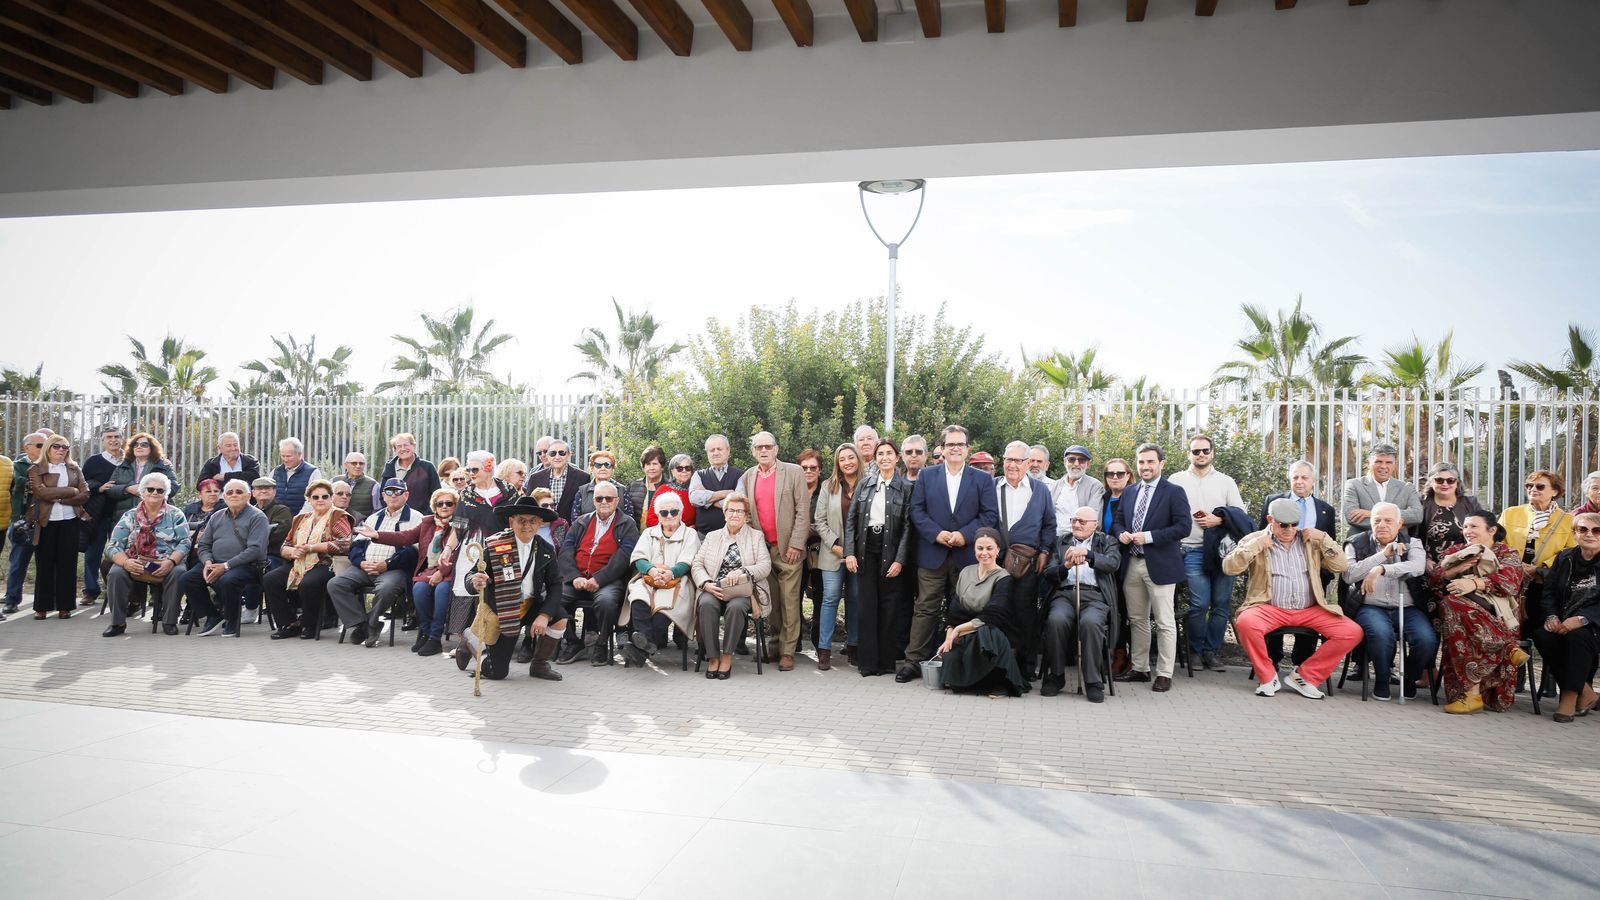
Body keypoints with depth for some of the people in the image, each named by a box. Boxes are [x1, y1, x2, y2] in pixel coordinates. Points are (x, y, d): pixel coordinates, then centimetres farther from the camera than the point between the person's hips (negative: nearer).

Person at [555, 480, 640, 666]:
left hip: (609, 580, -4)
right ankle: (573, 642, -2)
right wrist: (574, 577, -10)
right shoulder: (580, 522, 21)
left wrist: (598, 579, -18)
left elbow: (623, 557, -7)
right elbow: (565, 552, 9)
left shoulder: (627, 524, 9)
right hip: (576, 579, 4)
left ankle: (601, 645, -9)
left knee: (606, 601, -35)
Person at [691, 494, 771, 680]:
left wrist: (742, 571, -17)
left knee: (736, 607, -35)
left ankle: (727, 657, -24)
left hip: (743, 591, -1)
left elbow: (765, 566, 1)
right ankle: (713, 657, -24)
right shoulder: (712, 536, 20)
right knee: (706, 605, -32)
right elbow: (696, 564, 10)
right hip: (714, 589, 2)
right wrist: (706, 583, -11)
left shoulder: (756, 536, 14)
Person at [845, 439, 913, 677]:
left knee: (889, 606, 2)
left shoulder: (905, 487, 2)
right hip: (866, 549, 2)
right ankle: (867, 661, 6)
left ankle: (885, 660, 12)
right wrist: (849, 552, -3)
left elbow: (907, 526, -2)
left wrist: (900, 560, -9)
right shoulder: (864, 483, 8)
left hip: (890, 551, -1)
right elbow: (851, 520, 6)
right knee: (866, 604, 0)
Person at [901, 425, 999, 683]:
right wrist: (937, 534, -12)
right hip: (932, 555, 0)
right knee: (926, 609, 0)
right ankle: (914, 661, 4)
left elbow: (990, 514, 0)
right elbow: (916, 510, 1)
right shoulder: (926, 477, 7)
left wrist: (965, 534, -13)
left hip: (967, 555, 0)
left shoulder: (983, 480, 6)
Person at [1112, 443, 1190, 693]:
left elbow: (1183, 526, -12)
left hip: (1159, 565, -6)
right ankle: (1139, 668, 23)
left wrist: (1149, 537, -18)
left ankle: (1164, 674, 4)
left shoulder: (1174, 492, -3)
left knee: (1164, 622, -2)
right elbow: (1117, 521, 20)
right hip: (1131, 564, 6)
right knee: (1137, 620, 13)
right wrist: (1121, 534, -3)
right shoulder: (1129, 493, 14)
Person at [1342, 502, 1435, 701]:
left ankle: (1409, 679, 5)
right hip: (1371, 607, -2)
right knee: (1381, 633, -34)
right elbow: (1348, 575, -6)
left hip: (1407, 608, 2)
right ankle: (1381, 682, -8)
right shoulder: (1356, 544, 10)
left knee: (1428, 639, -26)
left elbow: (1418, 567, -11)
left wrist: (1381, 569, -25)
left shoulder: (1412, 543, 12)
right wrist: (1383, 554, -9)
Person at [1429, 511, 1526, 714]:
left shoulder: (1508, 554, 16)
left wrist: (1474, 583, -25)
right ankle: (1509, 650, -31)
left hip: (1494, 615, -3)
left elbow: (1508, 580, -8)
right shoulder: (1454, 551, 26)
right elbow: (1433, 579, 11)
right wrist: (1457, 569, -8)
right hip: (1459, 607, 3)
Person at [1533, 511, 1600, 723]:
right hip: (1562, 623, 4)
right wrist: (1551, 616, -12)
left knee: (1577, 636, -37)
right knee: (1542, 636, -28)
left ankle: (1570, 696, -25)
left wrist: (1581, 619, -27)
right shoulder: (1564, 558, 14)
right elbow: (1548, 591, 8)